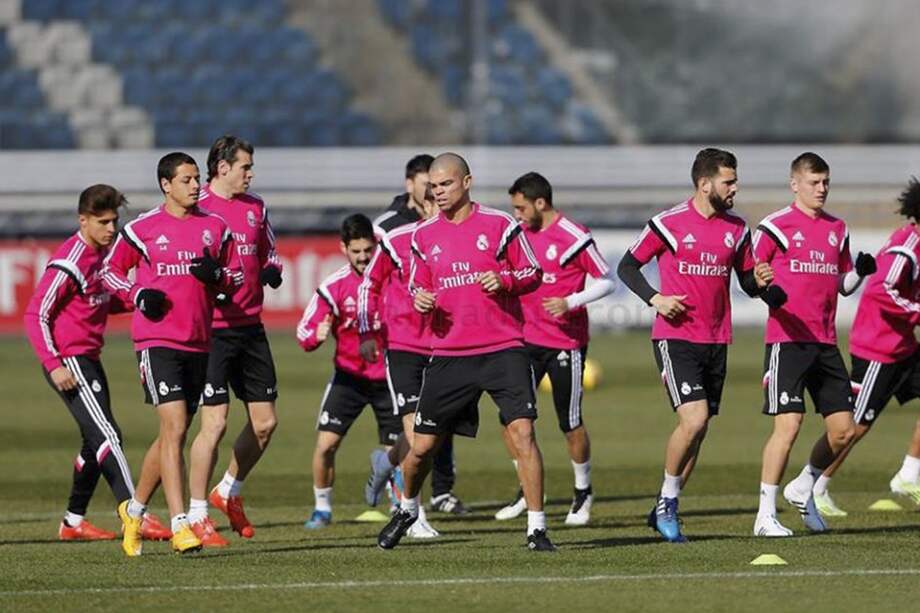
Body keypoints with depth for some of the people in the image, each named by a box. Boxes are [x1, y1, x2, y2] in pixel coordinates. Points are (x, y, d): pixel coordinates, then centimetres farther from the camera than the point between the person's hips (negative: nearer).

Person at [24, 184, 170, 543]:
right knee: (107, 435, -15)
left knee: (97, 441, 14)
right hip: (69, 362, -10)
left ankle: (73, 522, 23)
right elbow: (36, 315, -17)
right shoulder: (69, 263, -17)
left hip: (88, 359, 10)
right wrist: (54, 365, -21)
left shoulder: (100, 254, 10)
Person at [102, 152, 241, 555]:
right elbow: (110, 270, 10)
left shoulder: (215, 227, 10)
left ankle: (134, 510, 31)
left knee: (172, 435, 12)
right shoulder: (141, 229, 0)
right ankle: (180, 526, -18)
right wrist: (138, 295, -8)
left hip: (199, 342, 5)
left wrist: (216, 275, -6)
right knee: (174, 430, -16)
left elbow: (236, 276, 17)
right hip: (157, 341, -5)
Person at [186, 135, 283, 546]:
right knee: (215, 422, -10)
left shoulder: (255, 208, 14)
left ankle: (228, 492, 29)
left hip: (250, 326, 7)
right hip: (211, 328, -7)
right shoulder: (195, 208, -8)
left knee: (265, 422, 8)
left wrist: (271, 271, 2)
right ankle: (196, 516, 0)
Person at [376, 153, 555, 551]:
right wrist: (420, 299, -5)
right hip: (448, 353, 3)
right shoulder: (424, 235, 9)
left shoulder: (498, 224, 0)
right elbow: (416, 286, 18)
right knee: (422, 446, 6)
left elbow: (532, 274, 4)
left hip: (503, 350, -3)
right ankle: (407, 509, 35)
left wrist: (505, 280, -16)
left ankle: (537, 528, -9)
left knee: (522, 432, -16)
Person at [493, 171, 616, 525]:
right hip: (527, 337, 6)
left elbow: (607, 281, -8)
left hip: (566, 342, -6)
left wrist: (570, 303, -19)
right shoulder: (520, 233, 6)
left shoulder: (574, 238, -13)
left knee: (570, 424, 3)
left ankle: (583, 493, 21)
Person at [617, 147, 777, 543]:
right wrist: (654, 298, -13)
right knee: (694, 419, -19)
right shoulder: (669, 224, -7)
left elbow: (747, 281, 16)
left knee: (698, 431, 7)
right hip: (676, 339, -6)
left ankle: (664, 510, 21)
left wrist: (759, 281, -7)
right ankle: (667, 500, -1)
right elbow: (627, 266, 2)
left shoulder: (736, 229, 8)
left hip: (716, 343, 6)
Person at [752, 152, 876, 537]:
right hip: (787, 339, -6)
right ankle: (766, 516, -6)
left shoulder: (837, 229, 16)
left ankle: (803, 489, 26)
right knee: (788, 424, -13)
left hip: (825, 342, 6)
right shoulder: (775, 226, -3)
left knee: (843, 429, 3)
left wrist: (859, 273, -1)